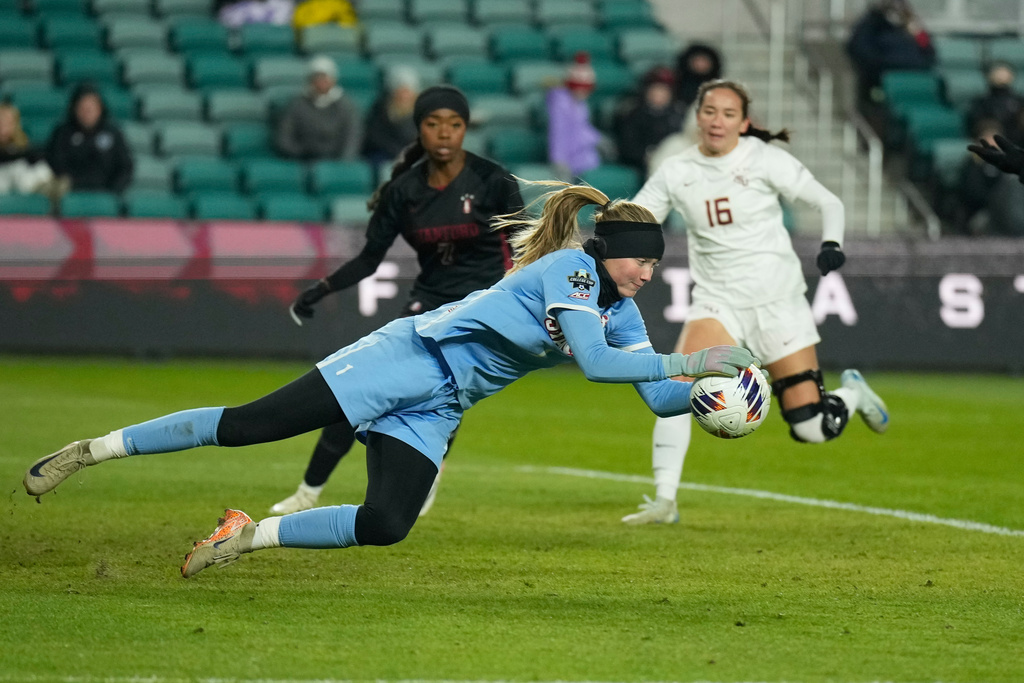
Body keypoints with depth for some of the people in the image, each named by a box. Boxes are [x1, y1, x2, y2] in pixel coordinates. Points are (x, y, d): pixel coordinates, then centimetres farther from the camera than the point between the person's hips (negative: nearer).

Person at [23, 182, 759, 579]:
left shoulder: (620, 309, 10)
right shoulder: (569, 266, -14)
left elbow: (657, 395, 10)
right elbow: (595, 362, -25)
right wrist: (693, 360, -23)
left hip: (436, 412, 8)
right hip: (409, 358, -8)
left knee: (387, 524, -15)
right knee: (250, 424, -14)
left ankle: (251, 535, -1)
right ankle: (89, 451, -6)